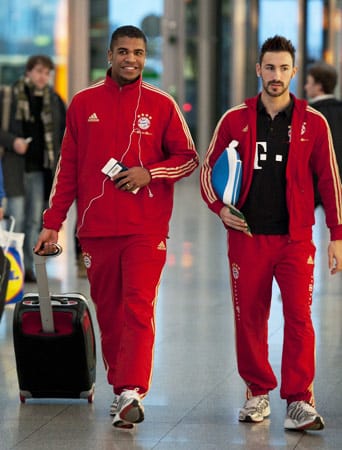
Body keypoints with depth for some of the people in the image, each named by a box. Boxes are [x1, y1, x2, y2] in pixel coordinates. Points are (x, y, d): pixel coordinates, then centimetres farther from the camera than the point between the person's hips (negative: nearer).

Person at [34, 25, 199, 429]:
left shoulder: (160, 104, 4)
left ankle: (132, 392, -21)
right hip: (96, 228, 2)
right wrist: (53, 223, 7)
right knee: (108, 312, 6)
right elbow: (68, 168, 11)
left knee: (138, 308, -14)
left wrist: (149, 173, -10)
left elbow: (188, 159, 8)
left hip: (146, 229, -2)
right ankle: (120, 389, 16)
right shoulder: (84, 103, 9)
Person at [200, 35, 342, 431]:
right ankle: (257, 394, 19)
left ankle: (299, 402, -8)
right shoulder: (235, 120, 4)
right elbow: (208, 169, 11)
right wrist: (219, 207, -7)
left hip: (295, 238, -1)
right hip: (247, 236, 1)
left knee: (299, 316, -10)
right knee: (249, 319, 5)